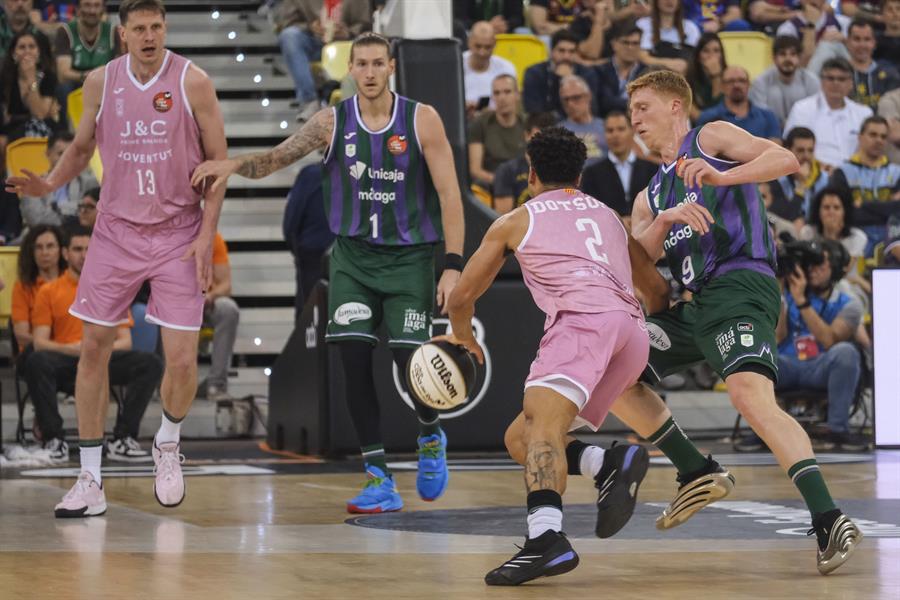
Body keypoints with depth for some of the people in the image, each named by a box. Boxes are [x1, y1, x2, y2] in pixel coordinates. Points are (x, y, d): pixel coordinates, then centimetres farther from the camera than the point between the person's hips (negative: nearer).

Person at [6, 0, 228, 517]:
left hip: (178, 235, -2)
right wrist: (49, 184, -4)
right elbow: (82, 147, 15)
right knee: (94, 348, -1)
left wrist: (207, 233, -10)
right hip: (117, 232, 2)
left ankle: (168, 444, 24)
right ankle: (91, 479, 8)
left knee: (182, 359, -7)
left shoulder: (192, 82, -8)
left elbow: (218, 161, -3)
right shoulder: (101, 82, 0)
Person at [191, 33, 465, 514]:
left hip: (409, 257, -2)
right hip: (353, 256, 2)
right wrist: (233, 164, -28)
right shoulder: (332, 123, -2)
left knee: (410, 358, -11)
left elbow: (449, 194, -7)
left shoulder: (421, 121, -7)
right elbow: (275, 159, -6)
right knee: (354, 358, -10)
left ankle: (431, 435, 24)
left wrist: (453, 266, -13)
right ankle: (379, 480, -1)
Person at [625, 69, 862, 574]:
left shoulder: (711, 137, 7)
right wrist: (665, 219, -10)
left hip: (740, 287, -9)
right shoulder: (650, 195, 26)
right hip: (696, 302, 9)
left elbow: (787, 160, -8)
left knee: (751, 395, -30)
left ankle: (829, 520, -39)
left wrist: (720, 177, -21)